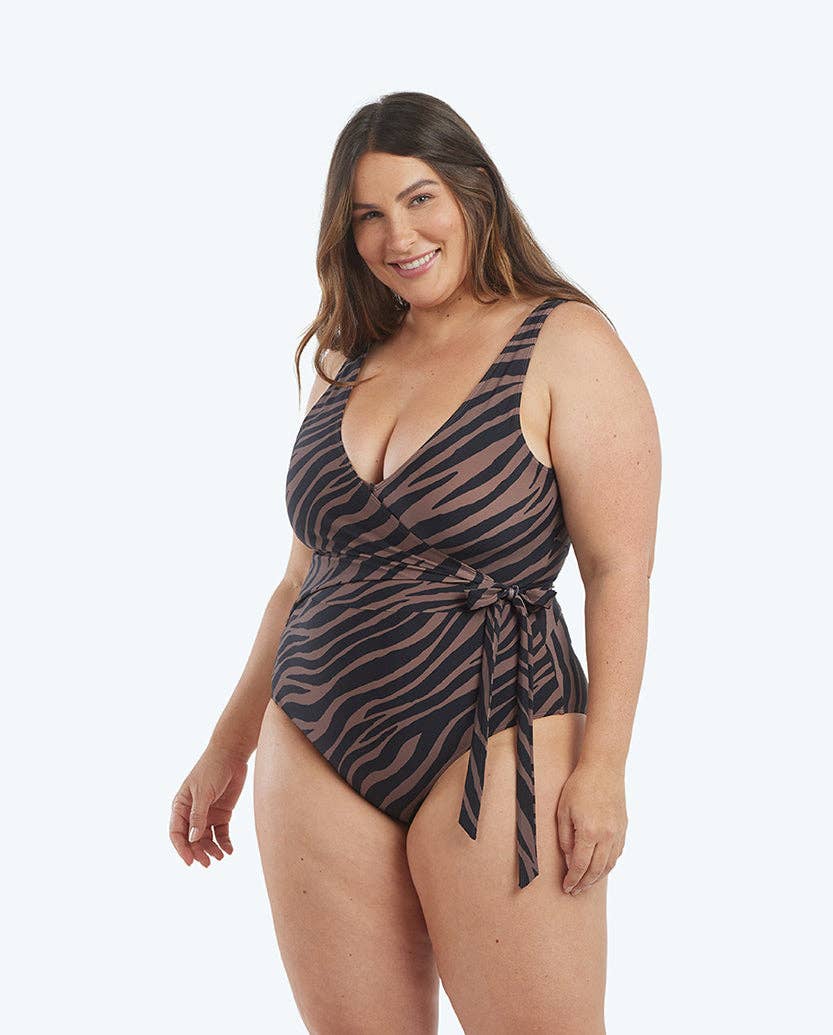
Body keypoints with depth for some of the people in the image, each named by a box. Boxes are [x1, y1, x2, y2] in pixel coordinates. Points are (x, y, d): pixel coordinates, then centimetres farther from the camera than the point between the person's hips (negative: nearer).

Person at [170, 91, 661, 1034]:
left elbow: (620, 571, -8)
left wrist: (601, 767, -15)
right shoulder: (346, 367, 15)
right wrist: (229, 747, 20)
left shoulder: (563, 346, -2)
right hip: (312, 760, 5)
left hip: (491, 749, -5)